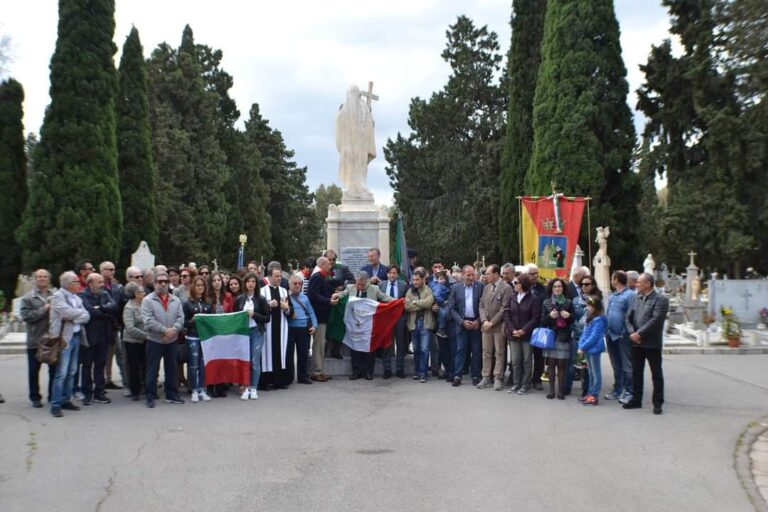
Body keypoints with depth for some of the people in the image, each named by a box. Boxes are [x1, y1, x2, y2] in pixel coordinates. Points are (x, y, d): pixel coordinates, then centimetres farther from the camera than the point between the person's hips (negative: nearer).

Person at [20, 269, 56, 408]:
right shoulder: (28, 298, 0)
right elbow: (26, 315, -11)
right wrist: (44, 310, -16)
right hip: (35, 340, -1)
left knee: (54, 369, 8)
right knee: (34, 370, 7)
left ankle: (53, 396, 19)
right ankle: (35, 397, 19)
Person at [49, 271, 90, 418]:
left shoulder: (76, 297, 15)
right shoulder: (58, 296, -6)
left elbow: (86, 316, 7)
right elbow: (68, 313, -20)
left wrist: (75, 317, -11)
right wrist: (81, 313, -4)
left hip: (76, 337, 7)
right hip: (64, 338, -7)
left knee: (71, 372, 11)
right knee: (61, 373, -8)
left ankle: (66, 400, 20)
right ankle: (55, 405, -3)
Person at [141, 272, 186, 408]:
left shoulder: (175, 300, 8)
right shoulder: (148, 300, -7)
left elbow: (180, 318, 1)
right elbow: (148, 320, -16)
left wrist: (174, 329, -18)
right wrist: (164, 330, -21)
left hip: (172, 341, 4)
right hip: (154, 341, -4)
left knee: (171, 368, 12)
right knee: (152, 370, 2)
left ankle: (171, 395, 23)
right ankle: (151, 397, 10)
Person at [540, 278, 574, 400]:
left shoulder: (568, 302, 6)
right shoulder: (546, 302, 7)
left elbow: (573, 320, 9)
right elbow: (542, 321, 5)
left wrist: (568, 316, -12)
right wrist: (550, 316, -14)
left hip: (563, 336, -1)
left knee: (561, 364, -1)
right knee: (551, 363, 2)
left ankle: (561, 390, 6)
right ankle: (551, 390, 9)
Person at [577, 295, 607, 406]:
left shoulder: (598, 320, -17)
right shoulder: (590, 318, 13)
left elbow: (594, 337, -21)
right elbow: (585, 333, 14)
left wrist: (583, 347, -17)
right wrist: (581, 345, 2)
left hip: (594, 349, -9)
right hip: (589, 349, 9)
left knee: (596, 373, -1)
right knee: (591, 373, 16)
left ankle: (595, 396, 4)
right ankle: (590, 394, 24)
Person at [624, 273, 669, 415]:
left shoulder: (661, 300, -8)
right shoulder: (636, 298, 10)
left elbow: (655, 320, -18)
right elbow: (628, 317, 8)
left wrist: (639, 333, -19)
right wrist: (632, 333, -9)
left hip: (652, 343, -6)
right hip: (636, 343, 6)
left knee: (656, 374, 4)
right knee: (636, 372, 12)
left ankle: (657, 403, 11)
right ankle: (636, 400, 23)